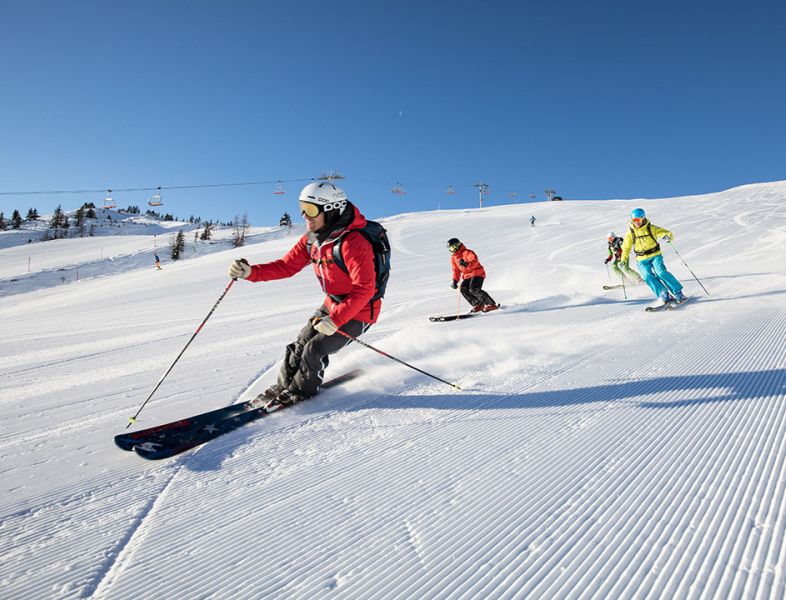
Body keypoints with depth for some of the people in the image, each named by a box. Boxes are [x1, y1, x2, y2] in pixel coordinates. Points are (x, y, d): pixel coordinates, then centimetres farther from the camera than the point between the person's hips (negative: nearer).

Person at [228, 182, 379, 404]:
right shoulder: (311, 239, -2)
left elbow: (364, 289, -32)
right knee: (301, 343, 7)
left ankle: (301, 392, 17)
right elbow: (286, 266, -1)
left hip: (359, 311, -8)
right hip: (332, 305, 8)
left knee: (314, 350, -11)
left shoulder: (352, 243, -30)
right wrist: (250, 272, -16)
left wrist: (335, 320, -37)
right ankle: (284, 386, 29)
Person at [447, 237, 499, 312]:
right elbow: (456, 270, 17)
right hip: (467, 276, 8)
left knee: (474, 290, -25)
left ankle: (491, 304, -14)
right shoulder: (453, 257, 10)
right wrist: (455, 281, 5)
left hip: (477, 273, -7)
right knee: (463, 289, -18)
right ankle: (477, 304, -10)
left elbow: (475, 262, -27)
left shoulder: (466, 252, -13)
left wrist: (467, 264, -46)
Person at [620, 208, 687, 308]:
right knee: (648, 276, -19)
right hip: (642, 260, 2)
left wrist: (668, 236, -29)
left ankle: (678, 293, -12)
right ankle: (664, 295, -17)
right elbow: (626, 247, 11)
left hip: (655, 255, -2)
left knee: (661, 272, -21)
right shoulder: (630, 232, -1)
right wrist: (623, 259, 7)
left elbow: (668, 233, -5)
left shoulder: (652, 228, -6)